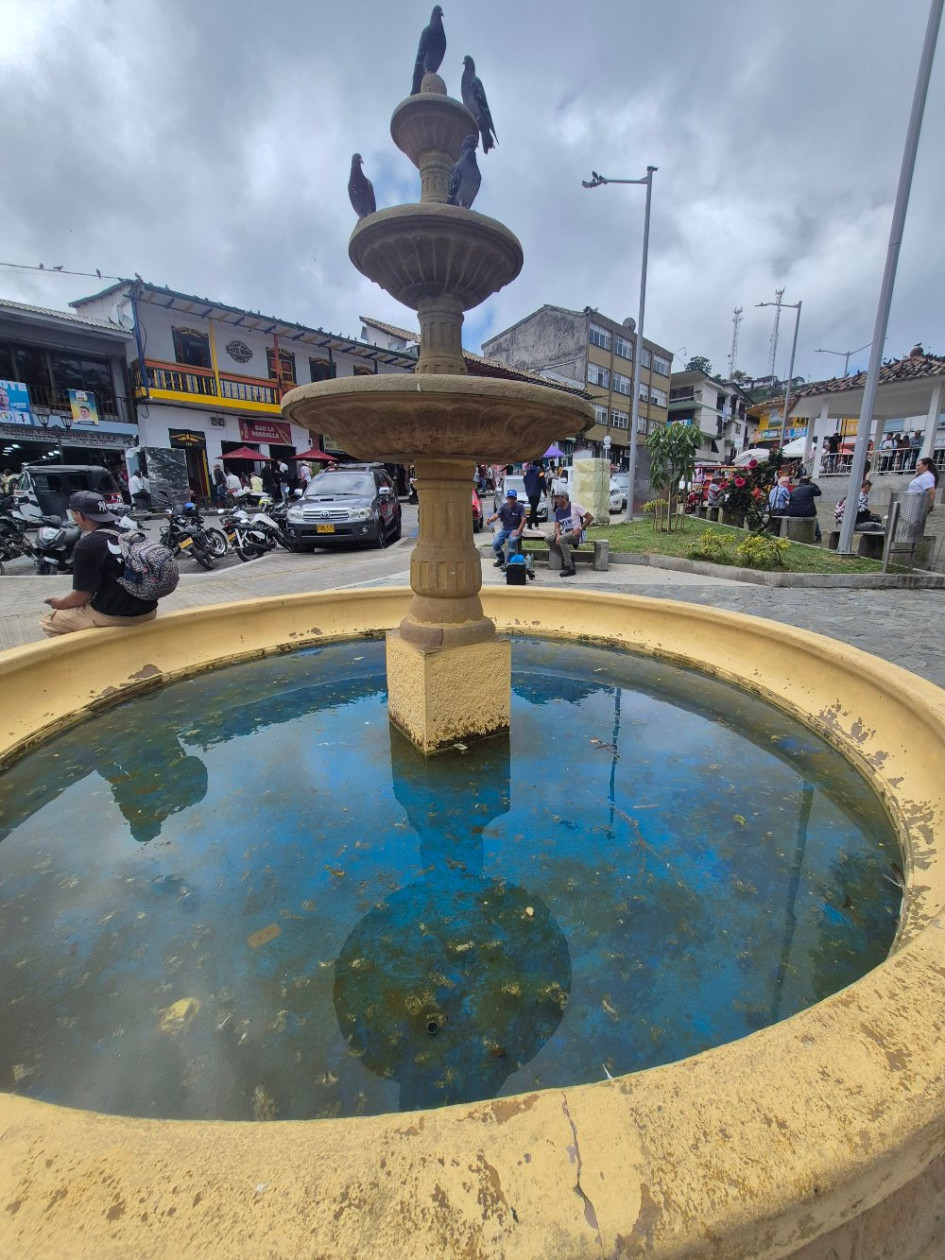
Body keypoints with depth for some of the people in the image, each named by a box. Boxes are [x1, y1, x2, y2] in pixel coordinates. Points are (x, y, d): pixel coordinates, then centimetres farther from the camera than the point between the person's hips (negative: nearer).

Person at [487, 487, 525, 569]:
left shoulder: (520, 507, -6)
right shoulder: (503, 506, 0)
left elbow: (523, 519, -14)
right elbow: (496, 515, -16)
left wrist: (518, 531, -28)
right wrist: (490, 520, -40)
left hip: (515, 529, -3)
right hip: (505, 529, 3)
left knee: (512, 540, -36)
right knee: (495, 543, -18)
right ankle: (501, 559, 12)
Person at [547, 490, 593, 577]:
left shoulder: (574, 506, -7)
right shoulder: (558, 511, 12)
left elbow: (590, 517, -7)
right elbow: (557, 526, 4)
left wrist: (580, 528, -16)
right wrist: (558, 535, -18)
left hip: (576, 534, -7)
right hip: (564, 534, 7)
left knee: (562, 539, -35)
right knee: (549, 538, -16)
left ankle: (570, 568, -34)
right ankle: (565, 559, -6)